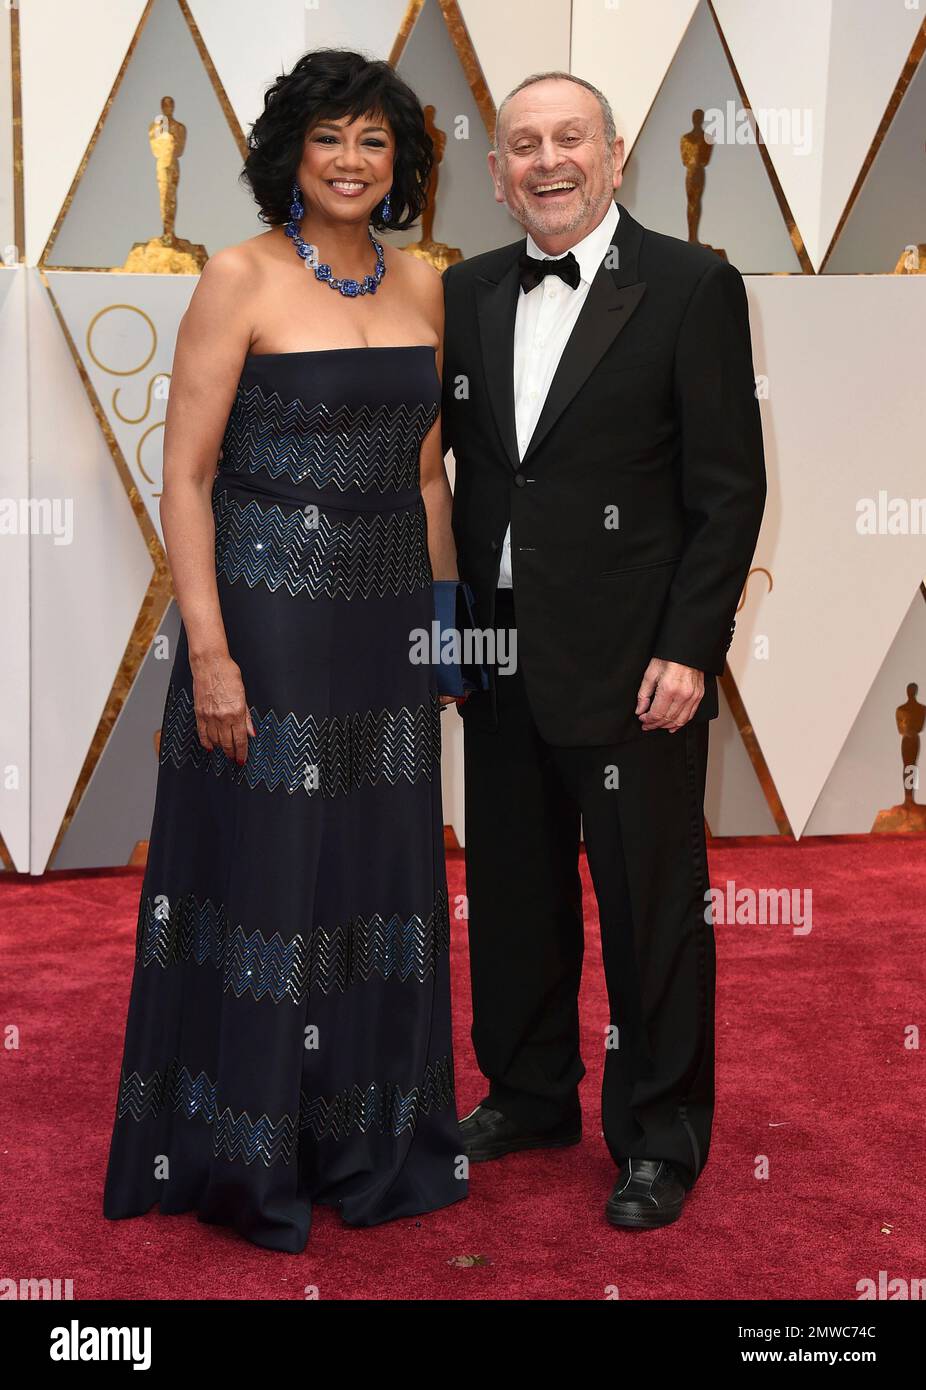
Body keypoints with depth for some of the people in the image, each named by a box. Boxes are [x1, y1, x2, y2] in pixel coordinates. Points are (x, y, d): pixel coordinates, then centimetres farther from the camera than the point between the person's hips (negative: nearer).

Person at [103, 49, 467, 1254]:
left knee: (384, 873, 12)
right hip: (268, 612, -5)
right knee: (263, 873, 4)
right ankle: (246, 1160, 23)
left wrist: (449, 616, 11)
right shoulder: (241, 280, -7)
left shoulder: (422, 287, 8)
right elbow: (186, 476, -10)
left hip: (389, 623, 5)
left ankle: (373, 1144, 30)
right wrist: (208, 649, -16)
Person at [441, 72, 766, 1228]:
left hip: (633, 663, -5)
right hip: (502, 657, 5)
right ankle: (529, 1091, 35)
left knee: (651, 905, 5)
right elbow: (428, 446, 11)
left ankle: (659, 1140, 22)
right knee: (514, 892, 16)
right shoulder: (468, 292, 9)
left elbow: (730, 487, -8)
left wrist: (689, 651, -13)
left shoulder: (691, 287, -6)